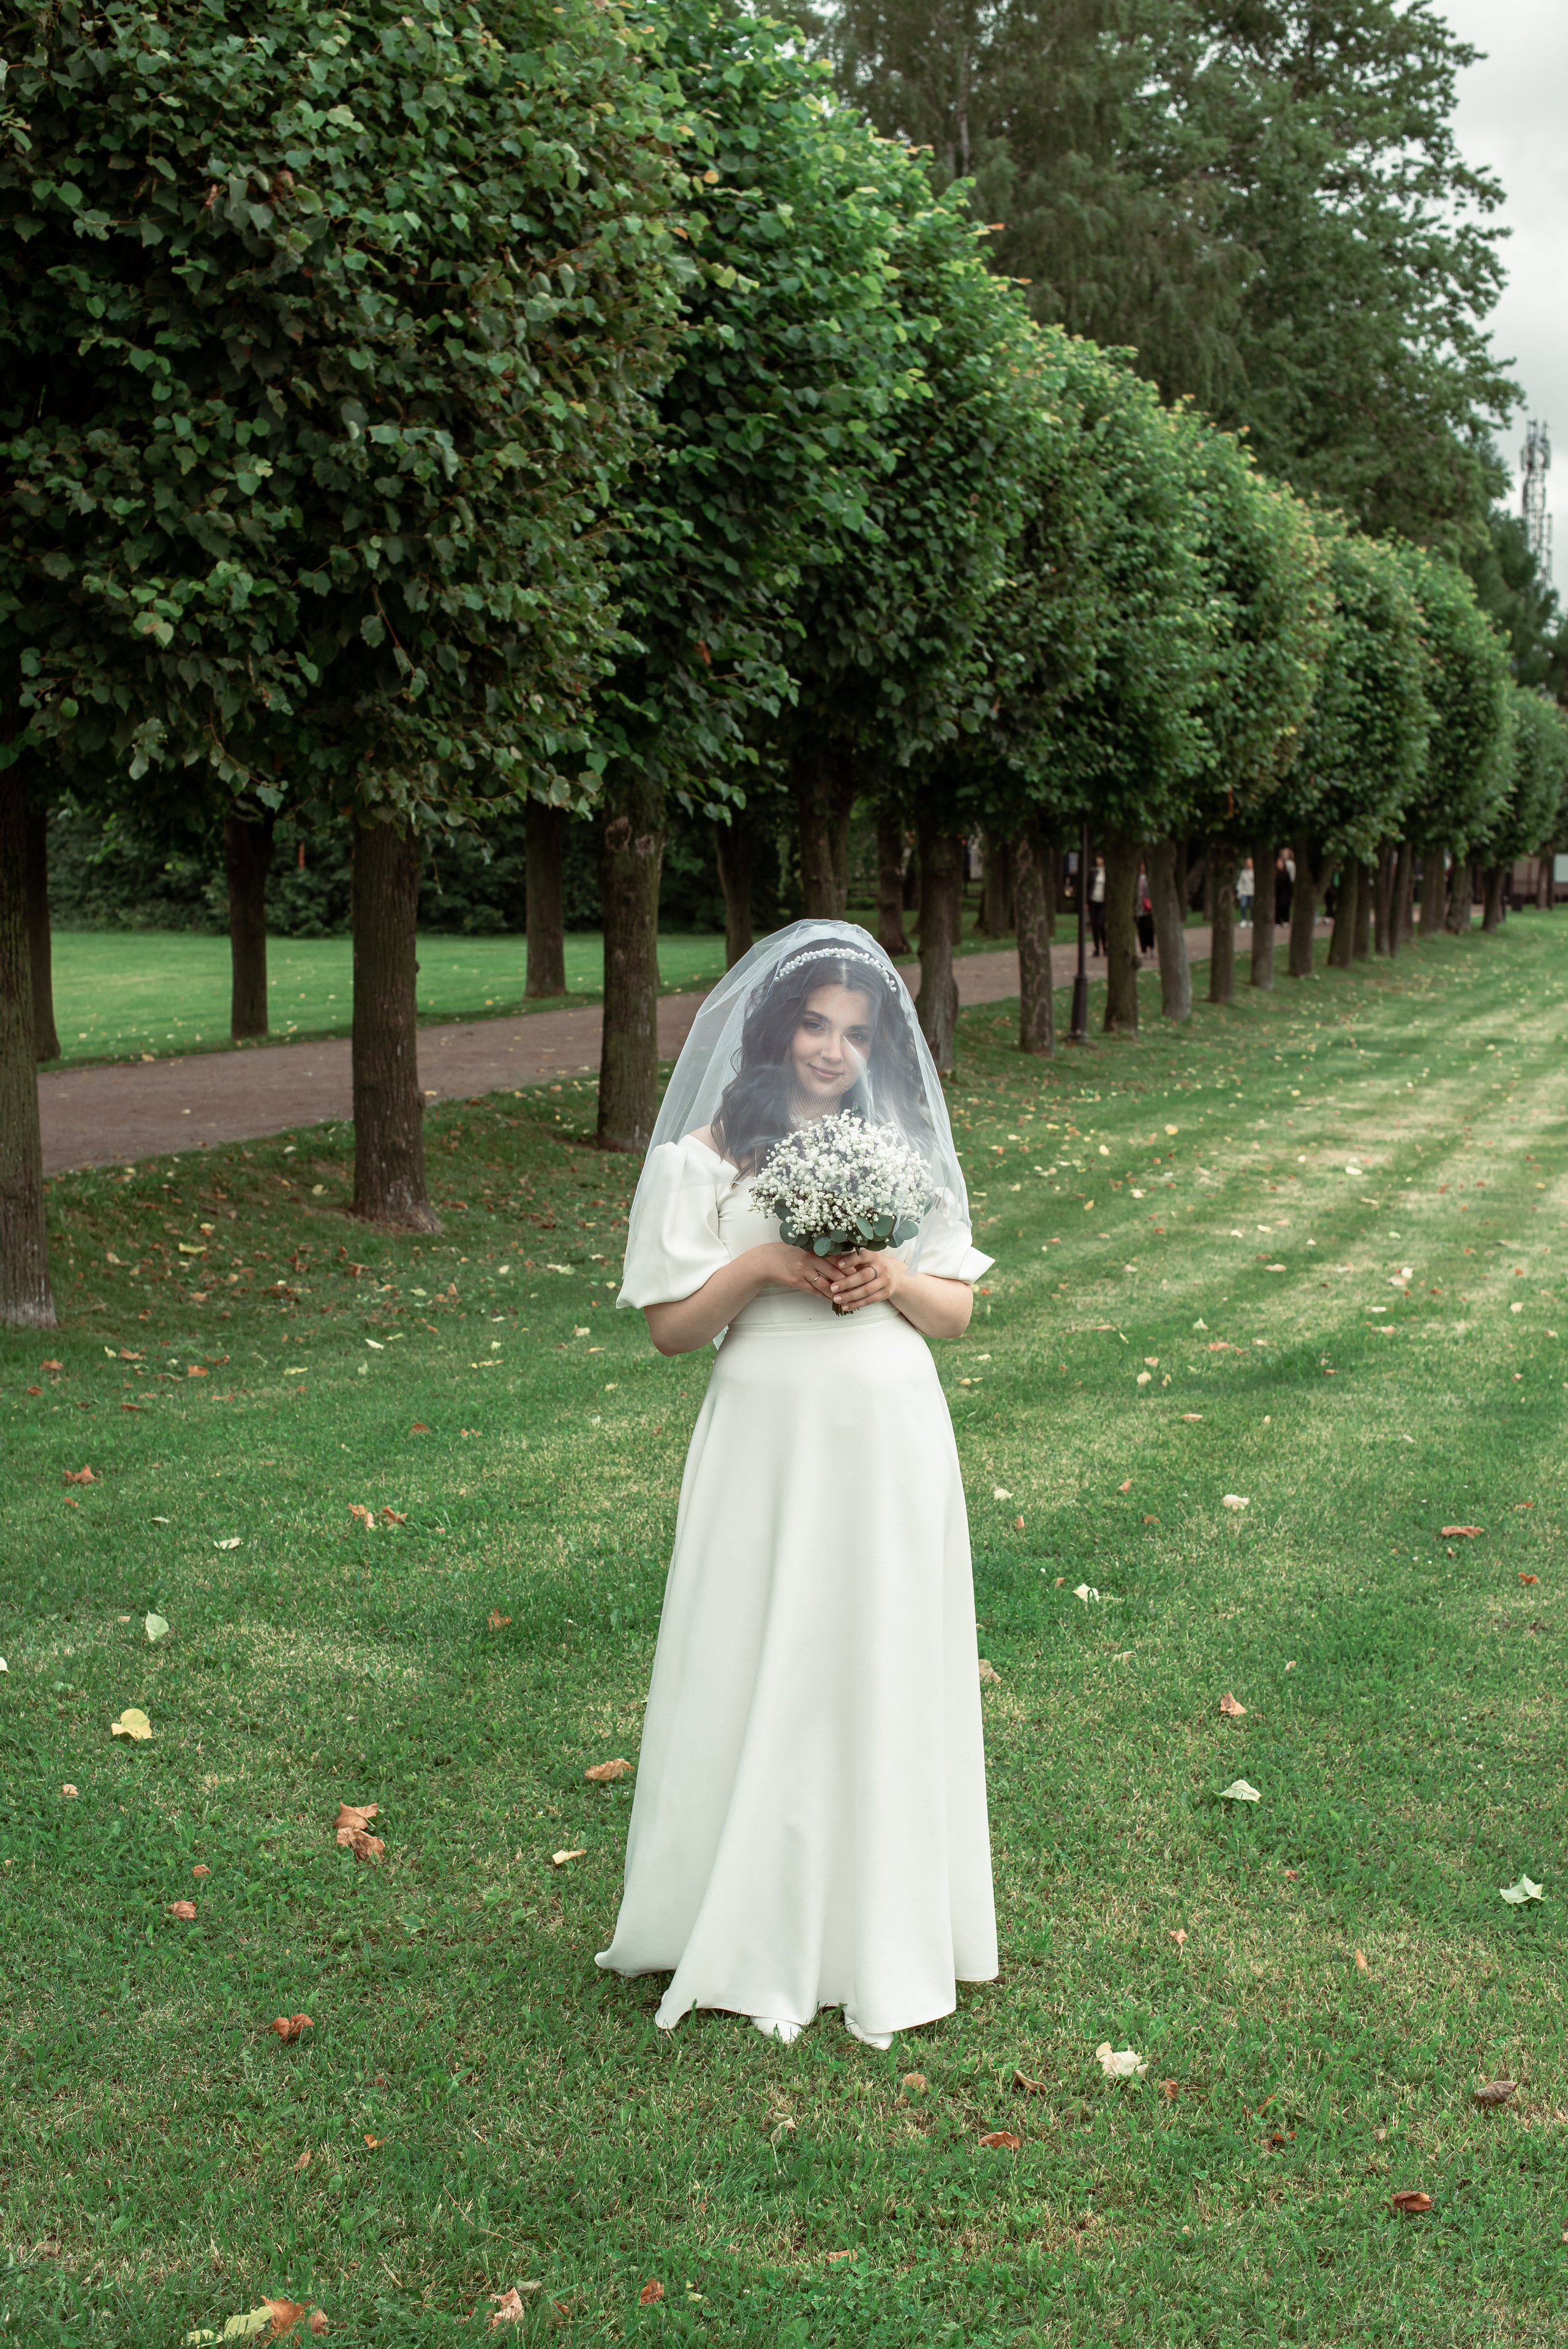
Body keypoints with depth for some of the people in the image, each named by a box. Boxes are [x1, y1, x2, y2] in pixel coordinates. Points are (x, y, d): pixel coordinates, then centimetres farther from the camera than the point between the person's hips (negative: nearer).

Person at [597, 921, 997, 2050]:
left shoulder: (902, 1150, 10)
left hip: (893, 1445, 3)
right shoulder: (709, 1157, 0)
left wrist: (896, 1277, -9)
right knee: (762, 1674, 1)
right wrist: (766, 1262, -15)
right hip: (770, 1440, -3)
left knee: (884, 1676, 8)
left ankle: (879, 1927, 21)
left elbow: (958, 1313, 11)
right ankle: (750, 1928, 16)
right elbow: (671, 1325, -2)